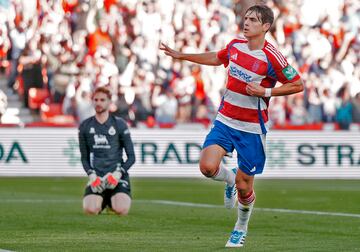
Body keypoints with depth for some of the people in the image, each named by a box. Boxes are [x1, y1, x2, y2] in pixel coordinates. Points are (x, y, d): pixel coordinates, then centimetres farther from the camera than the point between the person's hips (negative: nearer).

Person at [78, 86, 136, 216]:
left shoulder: (119, 124, 2)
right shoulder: (85, 126, 9)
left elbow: (131, 157, 3)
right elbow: (84, 157, 14)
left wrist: (118, 173, -13)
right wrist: (91, 175, -5)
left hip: (117, 176, -1)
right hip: (96, 176, 1)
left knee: (121, 210, -27)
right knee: (90, 209, -26)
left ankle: (114, 201, 11)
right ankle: (103, 201, 11)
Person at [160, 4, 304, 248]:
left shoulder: (272, 57, -16)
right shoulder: (235, 45, 2)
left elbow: (298, 85, -10)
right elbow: (216, 58, 24)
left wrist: (266, 92, -19)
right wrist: (181, 55, 26)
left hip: (252, 128, -4)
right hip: (225, 120, 4)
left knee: (244, 186, 2)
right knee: (208, 166, -17)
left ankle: (241, 228, 31)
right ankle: (230, 178, 19)